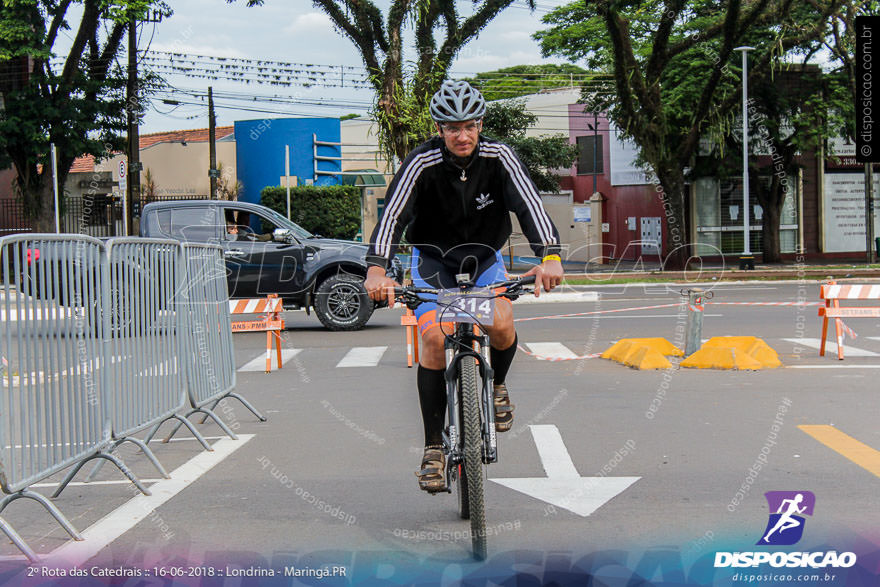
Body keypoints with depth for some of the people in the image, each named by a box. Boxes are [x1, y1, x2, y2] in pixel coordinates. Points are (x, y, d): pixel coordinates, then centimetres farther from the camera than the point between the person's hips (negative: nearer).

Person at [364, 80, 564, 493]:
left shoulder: (498, 158, -18)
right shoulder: (422, 164, -22)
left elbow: (529, 204, -29)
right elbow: (392, 214, -33)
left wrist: (549, 255, -47)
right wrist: (376, 269, -49)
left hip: (484, 257, 1)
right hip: (433, 259, -1)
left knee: (501, 324, -27)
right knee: (435, 337, -21)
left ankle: (497, 386, 8)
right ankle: (433, 447, -11)